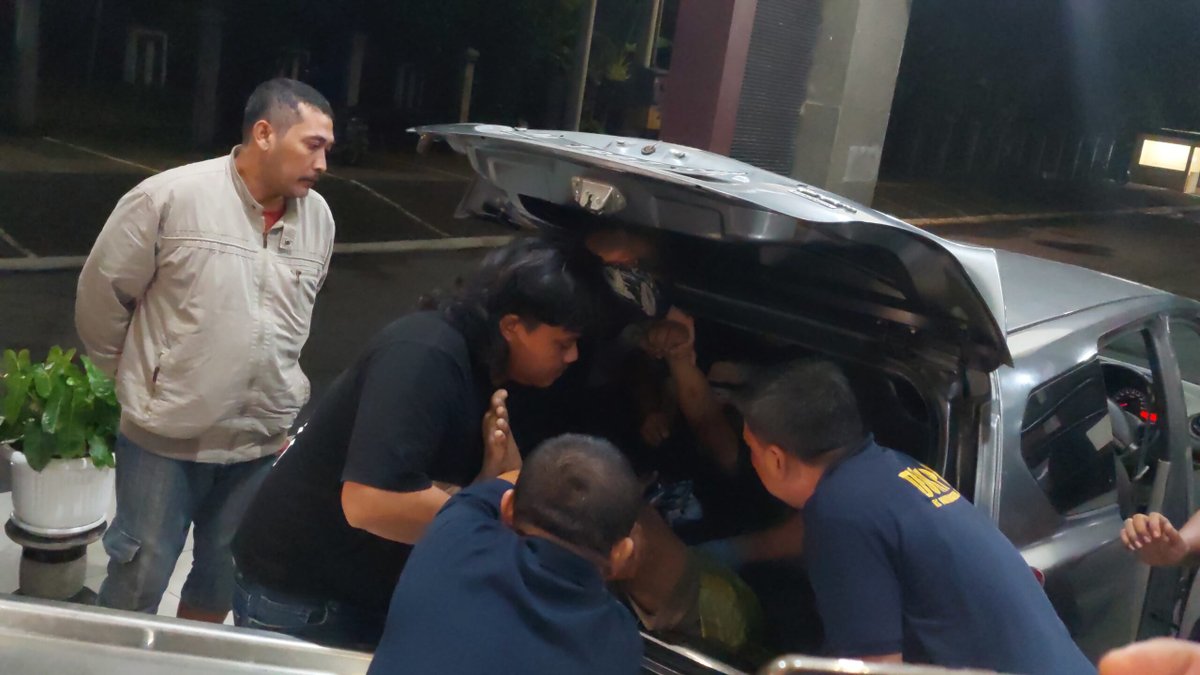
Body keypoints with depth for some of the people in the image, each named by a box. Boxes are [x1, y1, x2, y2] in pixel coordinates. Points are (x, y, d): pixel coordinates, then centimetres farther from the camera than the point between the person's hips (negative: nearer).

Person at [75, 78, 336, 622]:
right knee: (137, 582, 8)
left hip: (263, 439, 5)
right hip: (166, 435, -4)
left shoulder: (318, 217, 1)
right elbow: (102, 293, -4)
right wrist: (138, 378, 5)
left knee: (223, 582, 18)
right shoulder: (168, 197, -14)